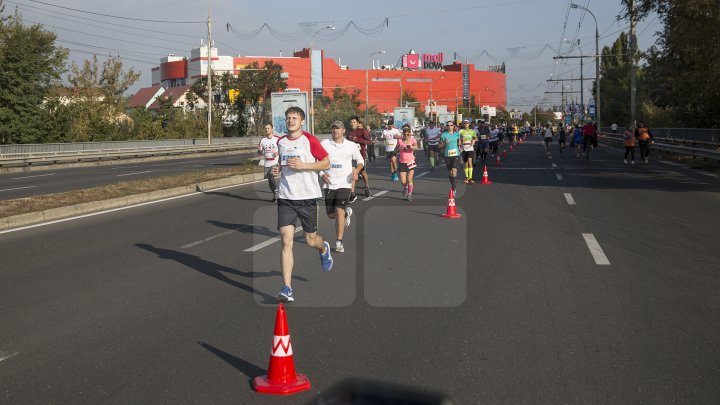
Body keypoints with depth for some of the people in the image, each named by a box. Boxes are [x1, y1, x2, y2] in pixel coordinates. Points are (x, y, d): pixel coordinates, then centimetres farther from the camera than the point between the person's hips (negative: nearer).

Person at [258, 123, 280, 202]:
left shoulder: (277, 139, -3)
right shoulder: (262, 140, 9)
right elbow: (261, 153, 15)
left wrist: (277, 152, -19)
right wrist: (259, 150, -7)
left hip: (275, 162, -5)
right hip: (267, 163, 5)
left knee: (272, 176, -24)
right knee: (269, 180, 7)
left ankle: (276, 193, -10)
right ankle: (275, 195, 22)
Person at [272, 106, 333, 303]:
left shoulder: (309, 140, -5)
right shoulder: (281, 142, 10)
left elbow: (327, 163, -5)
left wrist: (302, 165, -16)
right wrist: (279, 169, 4)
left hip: (307, 197, -3)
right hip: (286, 198, 3)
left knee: (311, 240, 9)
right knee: (286, 241, -9)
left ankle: (324, 249, 49)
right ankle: (287, 289, -10)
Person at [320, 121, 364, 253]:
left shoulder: (352, 146, 1)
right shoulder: (324, 144, 1)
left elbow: (360, 160, 15)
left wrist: (356, 171, -6)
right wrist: (322, 174, -8)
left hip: (344, 183, -2)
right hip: (329, 183, 2)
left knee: (339, 211, -15)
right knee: (331, 215, 7)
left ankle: (339, 242, -6)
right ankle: (347, 213, 41)